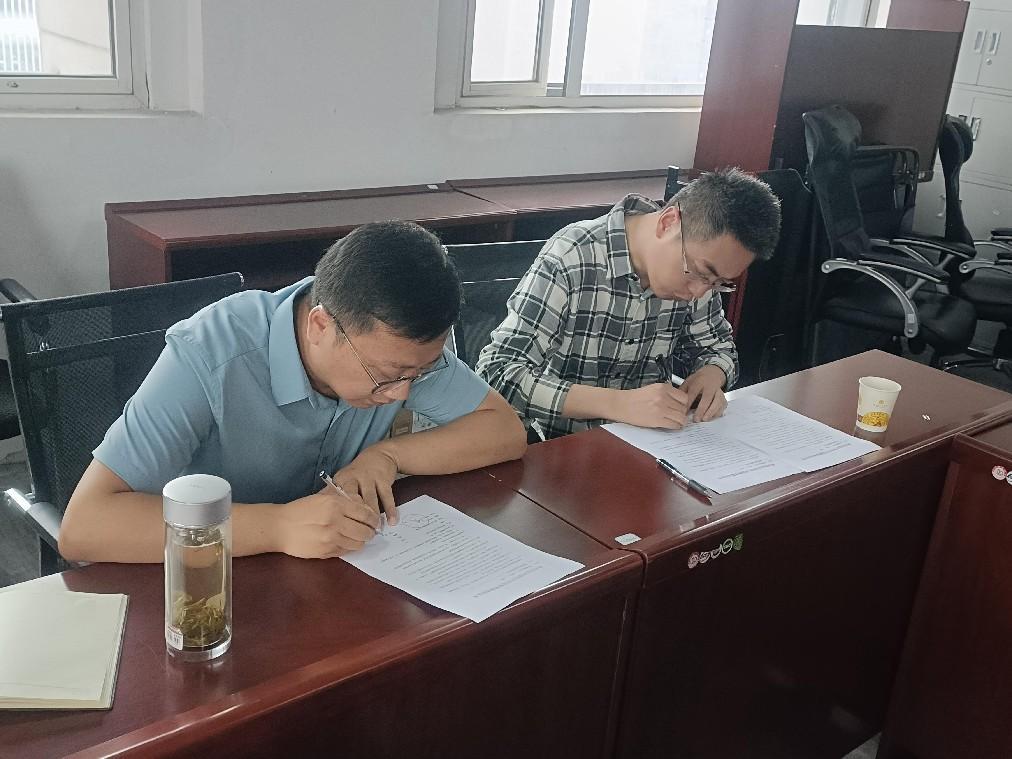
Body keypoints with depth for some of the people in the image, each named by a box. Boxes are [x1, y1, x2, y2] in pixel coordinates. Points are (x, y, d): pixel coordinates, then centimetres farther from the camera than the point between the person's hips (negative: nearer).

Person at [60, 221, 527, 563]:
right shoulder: (212, 355, -28)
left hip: (332, 564, 4)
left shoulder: (394, 341, -14)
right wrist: (276, 526, -42)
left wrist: (387, 455, -22)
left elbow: (506, 430, -8)